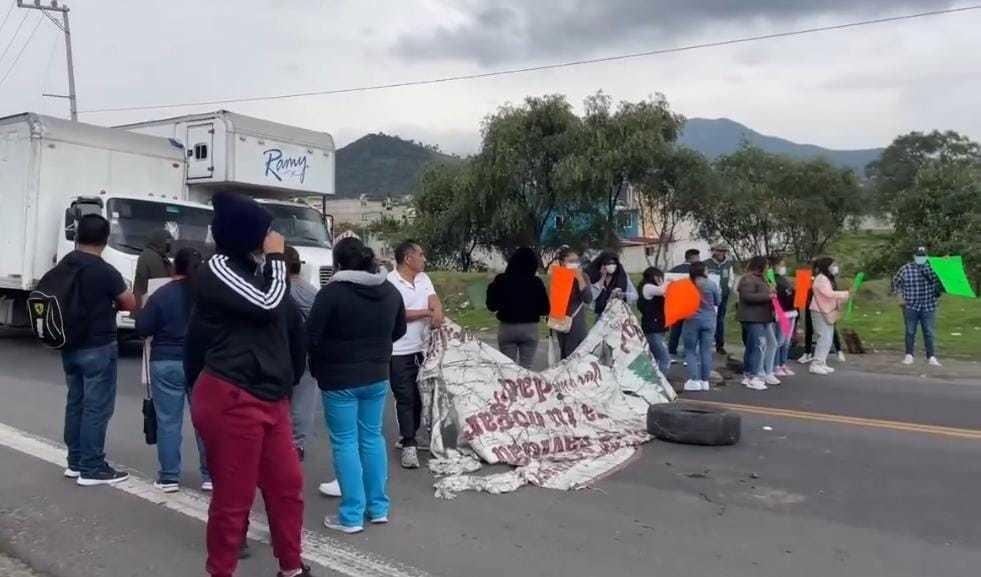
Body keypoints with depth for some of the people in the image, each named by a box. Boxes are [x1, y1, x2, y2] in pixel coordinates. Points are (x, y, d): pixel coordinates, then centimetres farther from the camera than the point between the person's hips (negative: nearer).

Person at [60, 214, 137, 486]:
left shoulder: (63, 265, 5)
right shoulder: (105, 271, -17)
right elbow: (131, 304, -9)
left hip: (69, 347, 8)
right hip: (97, 348, -8)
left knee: (75, 403, 16)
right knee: (97, 407, -2)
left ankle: (75, 462, 24)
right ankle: (91, 469, 2)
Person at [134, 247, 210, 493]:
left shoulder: (161, 295, -6)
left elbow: (142, 329, -3)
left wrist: (143, 310, 14)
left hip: (166, 364, -2)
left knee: (168, 422, 5)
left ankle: (169, 477, 9)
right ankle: (210, 475, 11)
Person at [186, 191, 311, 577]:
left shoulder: (258, 270, 17)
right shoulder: (217, 269, -8)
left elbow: (289, 325, 21)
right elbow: (268, 304, -19)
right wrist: (276, 258, -6)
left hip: (269, 399, 8)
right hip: (231, 400, -8)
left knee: (288, 486, 13)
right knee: (233, 498, 3)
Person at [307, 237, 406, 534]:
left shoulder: (331, 293, -17)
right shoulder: (391, 291, 2)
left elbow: (312, 337, -14)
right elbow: (399, 331, 14)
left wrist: (317, 368, 5)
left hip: (339, 379, -6)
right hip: (377, 376, 6)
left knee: (345, 442, 3)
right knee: (372, 437, 15)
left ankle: (352, 515, 8)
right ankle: (379, 507, 22)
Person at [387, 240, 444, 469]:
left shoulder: (424, 278, 11)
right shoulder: (391, 282, -12)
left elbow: (434, 300, 0)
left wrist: (438, 314, -22)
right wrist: (426, 313, -7)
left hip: (422, 347, 7)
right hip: (399, 352, -7)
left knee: (419, 395, 13)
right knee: (405, 398, -3)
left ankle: (409, 436, 27)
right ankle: (409, 445, 2)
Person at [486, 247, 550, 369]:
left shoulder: (501, 280, -5)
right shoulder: (536, 282, -5)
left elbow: (491, 306, 0)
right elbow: (545, 309, -3)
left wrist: (491, 287, 13)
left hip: (507, 328, 1)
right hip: (530, 328, -1)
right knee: (527, 367, 5)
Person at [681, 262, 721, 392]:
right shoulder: (711, 284, -6)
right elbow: (718, 301, 7)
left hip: (692, 320, -1)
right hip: (708, 320, 1)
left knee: (690, 350, 7)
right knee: (706, 351, 7)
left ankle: (694, 380, 0)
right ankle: (705, 381, 10)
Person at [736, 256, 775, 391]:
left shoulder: (758, 279, 21)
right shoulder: (748, 279, -13)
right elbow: (747, 296, -24)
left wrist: (770, 292, 15)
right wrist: (767, 295, -21)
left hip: (759, 318, 11)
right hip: (752, 318, -11)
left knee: (751, 348, 13)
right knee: (759, 346, -15)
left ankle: (747, 375, 18)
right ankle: (753, 377, -16)